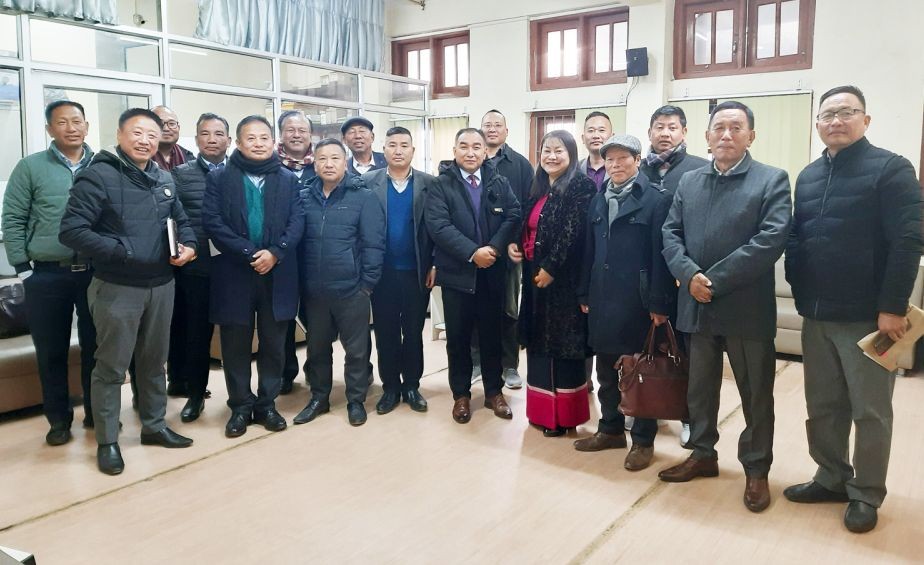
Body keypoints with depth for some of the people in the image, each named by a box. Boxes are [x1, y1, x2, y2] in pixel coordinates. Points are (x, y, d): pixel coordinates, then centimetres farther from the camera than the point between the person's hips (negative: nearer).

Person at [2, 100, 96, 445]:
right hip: (46, 276, -1)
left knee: (96, 347, 9)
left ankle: (97, 412, 24)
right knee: (51, 351, 8)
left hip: (96, 273, 1)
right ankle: (59, 418, 22)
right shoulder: (30, 167, 1)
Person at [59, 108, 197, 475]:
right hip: (117, 288, -6)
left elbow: (181, 220, 19)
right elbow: (71, 231, -16)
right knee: (111, 366, 3)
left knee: (154, 360, 17)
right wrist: (120, 252, -23)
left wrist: (188, 245, -3)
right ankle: (107, 441, 16)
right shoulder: (97, 176, -11)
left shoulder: (164, 179, 9)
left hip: (161, 285, 6)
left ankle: (154, 426, 31)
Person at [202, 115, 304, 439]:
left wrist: (275, 252, -16)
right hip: (234, 274, -1)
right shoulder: (219, 178, 3)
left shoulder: (288, 180, 9)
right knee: (236, 346, 6)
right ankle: (240, 407, 20)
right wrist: (249, 253, -15)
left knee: (273, 344, 8)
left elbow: (297, 222, 0)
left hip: (277, 275, 2)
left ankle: (267, 404, 22)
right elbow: (212, 222, -7)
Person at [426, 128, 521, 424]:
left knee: (492, 334, 12)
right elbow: (438, 225, -14)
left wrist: (494, 248, -18)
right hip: (457, 273, -2)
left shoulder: (500, 183, 6)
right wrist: (472, 252, -20)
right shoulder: (440, 185, -3)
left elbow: (514, 216, -3)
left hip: (492, 272, 2)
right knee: (458, 337, 8)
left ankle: (494, 391, 27)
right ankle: (461, 394, 23)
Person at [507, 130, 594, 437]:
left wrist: (550, 268, -20)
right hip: (535, 274, 8)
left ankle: (563, 414, 12)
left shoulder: (580, 186, -10)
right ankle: (542, 409, 25)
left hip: (562, 276, -8)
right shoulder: (539, 188, 14)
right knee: (539, 342, 13)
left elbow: (572, 233, -18)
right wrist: (515, 244, 1)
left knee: (562, 342, 0)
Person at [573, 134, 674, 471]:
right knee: (606, 369, 14)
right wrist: (585, 294, 10)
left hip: (637, 301, -6)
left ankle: (643, 440, 18)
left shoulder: (656, 199, -7)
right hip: (602, 299, 6)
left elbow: (661, 254, -11)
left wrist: (659, 303, -15)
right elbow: (590, 250, 13)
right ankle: (611, 428, 30)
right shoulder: (599, 201, 13)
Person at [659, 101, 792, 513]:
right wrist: (689, 275, -15)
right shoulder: (689, 182, 10)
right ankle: (703, 455, 34)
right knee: (699, 388, 16)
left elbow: (771, 240, -16)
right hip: (697, 305, 4)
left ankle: (756, 469, 25)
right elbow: (671, 233, 4)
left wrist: (714, 279, -19)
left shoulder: (772, 180, -4)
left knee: (756, 393, 9)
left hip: (747, 308, -4)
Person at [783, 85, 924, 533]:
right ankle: (831, 479, 29)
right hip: (817, 316, 6)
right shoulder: (808, 176, 12)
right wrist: (800, 293, 5)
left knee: (870, 411, 6)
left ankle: (866, 494, 21)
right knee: (822, 407, 13)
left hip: (868, 316, -5)